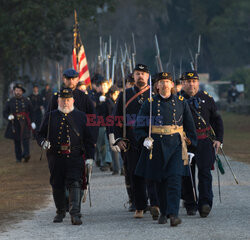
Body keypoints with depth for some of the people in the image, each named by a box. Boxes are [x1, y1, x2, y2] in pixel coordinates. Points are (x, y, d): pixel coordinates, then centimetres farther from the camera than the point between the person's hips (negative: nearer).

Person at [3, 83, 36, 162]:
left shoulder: (27, 100, 9)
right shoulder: (10, 101, 5)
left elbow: (31, 112, 14)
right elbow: (5, 113, 5)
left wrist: (32, 122, 7)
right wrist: (9, 117, -17)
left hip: (25, 123, 0)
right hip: (15, 124, 1)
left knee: (25, 138, -17)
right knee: (17, 141, 5)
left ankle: (26, 154, -29)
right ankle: (18, 157, 15)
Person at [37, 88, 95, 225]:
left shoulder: (81, 117, 9)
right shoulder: (50, 117, 11)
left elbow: (89, 139, 9)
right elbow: (40, 135, 15)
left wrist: (89, 157, 2)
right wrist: (43, 143, -9)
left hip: (75, 157, -2)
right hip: (55, 158, 2)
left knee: (75, 184, -14)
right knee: (57, 186, 8)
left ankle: (75, 214, -18)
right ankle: (60, 212, 27)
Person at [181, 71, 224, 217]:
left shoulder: (207, 99, 9)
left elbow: (217, 120, 14)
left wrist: (219, 139, 4)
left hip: (205, 141, 0)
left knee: (204, 172, -13)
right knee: (187, 175, 4)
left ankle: (205, 204, -20)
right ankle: (190, 205, 15)